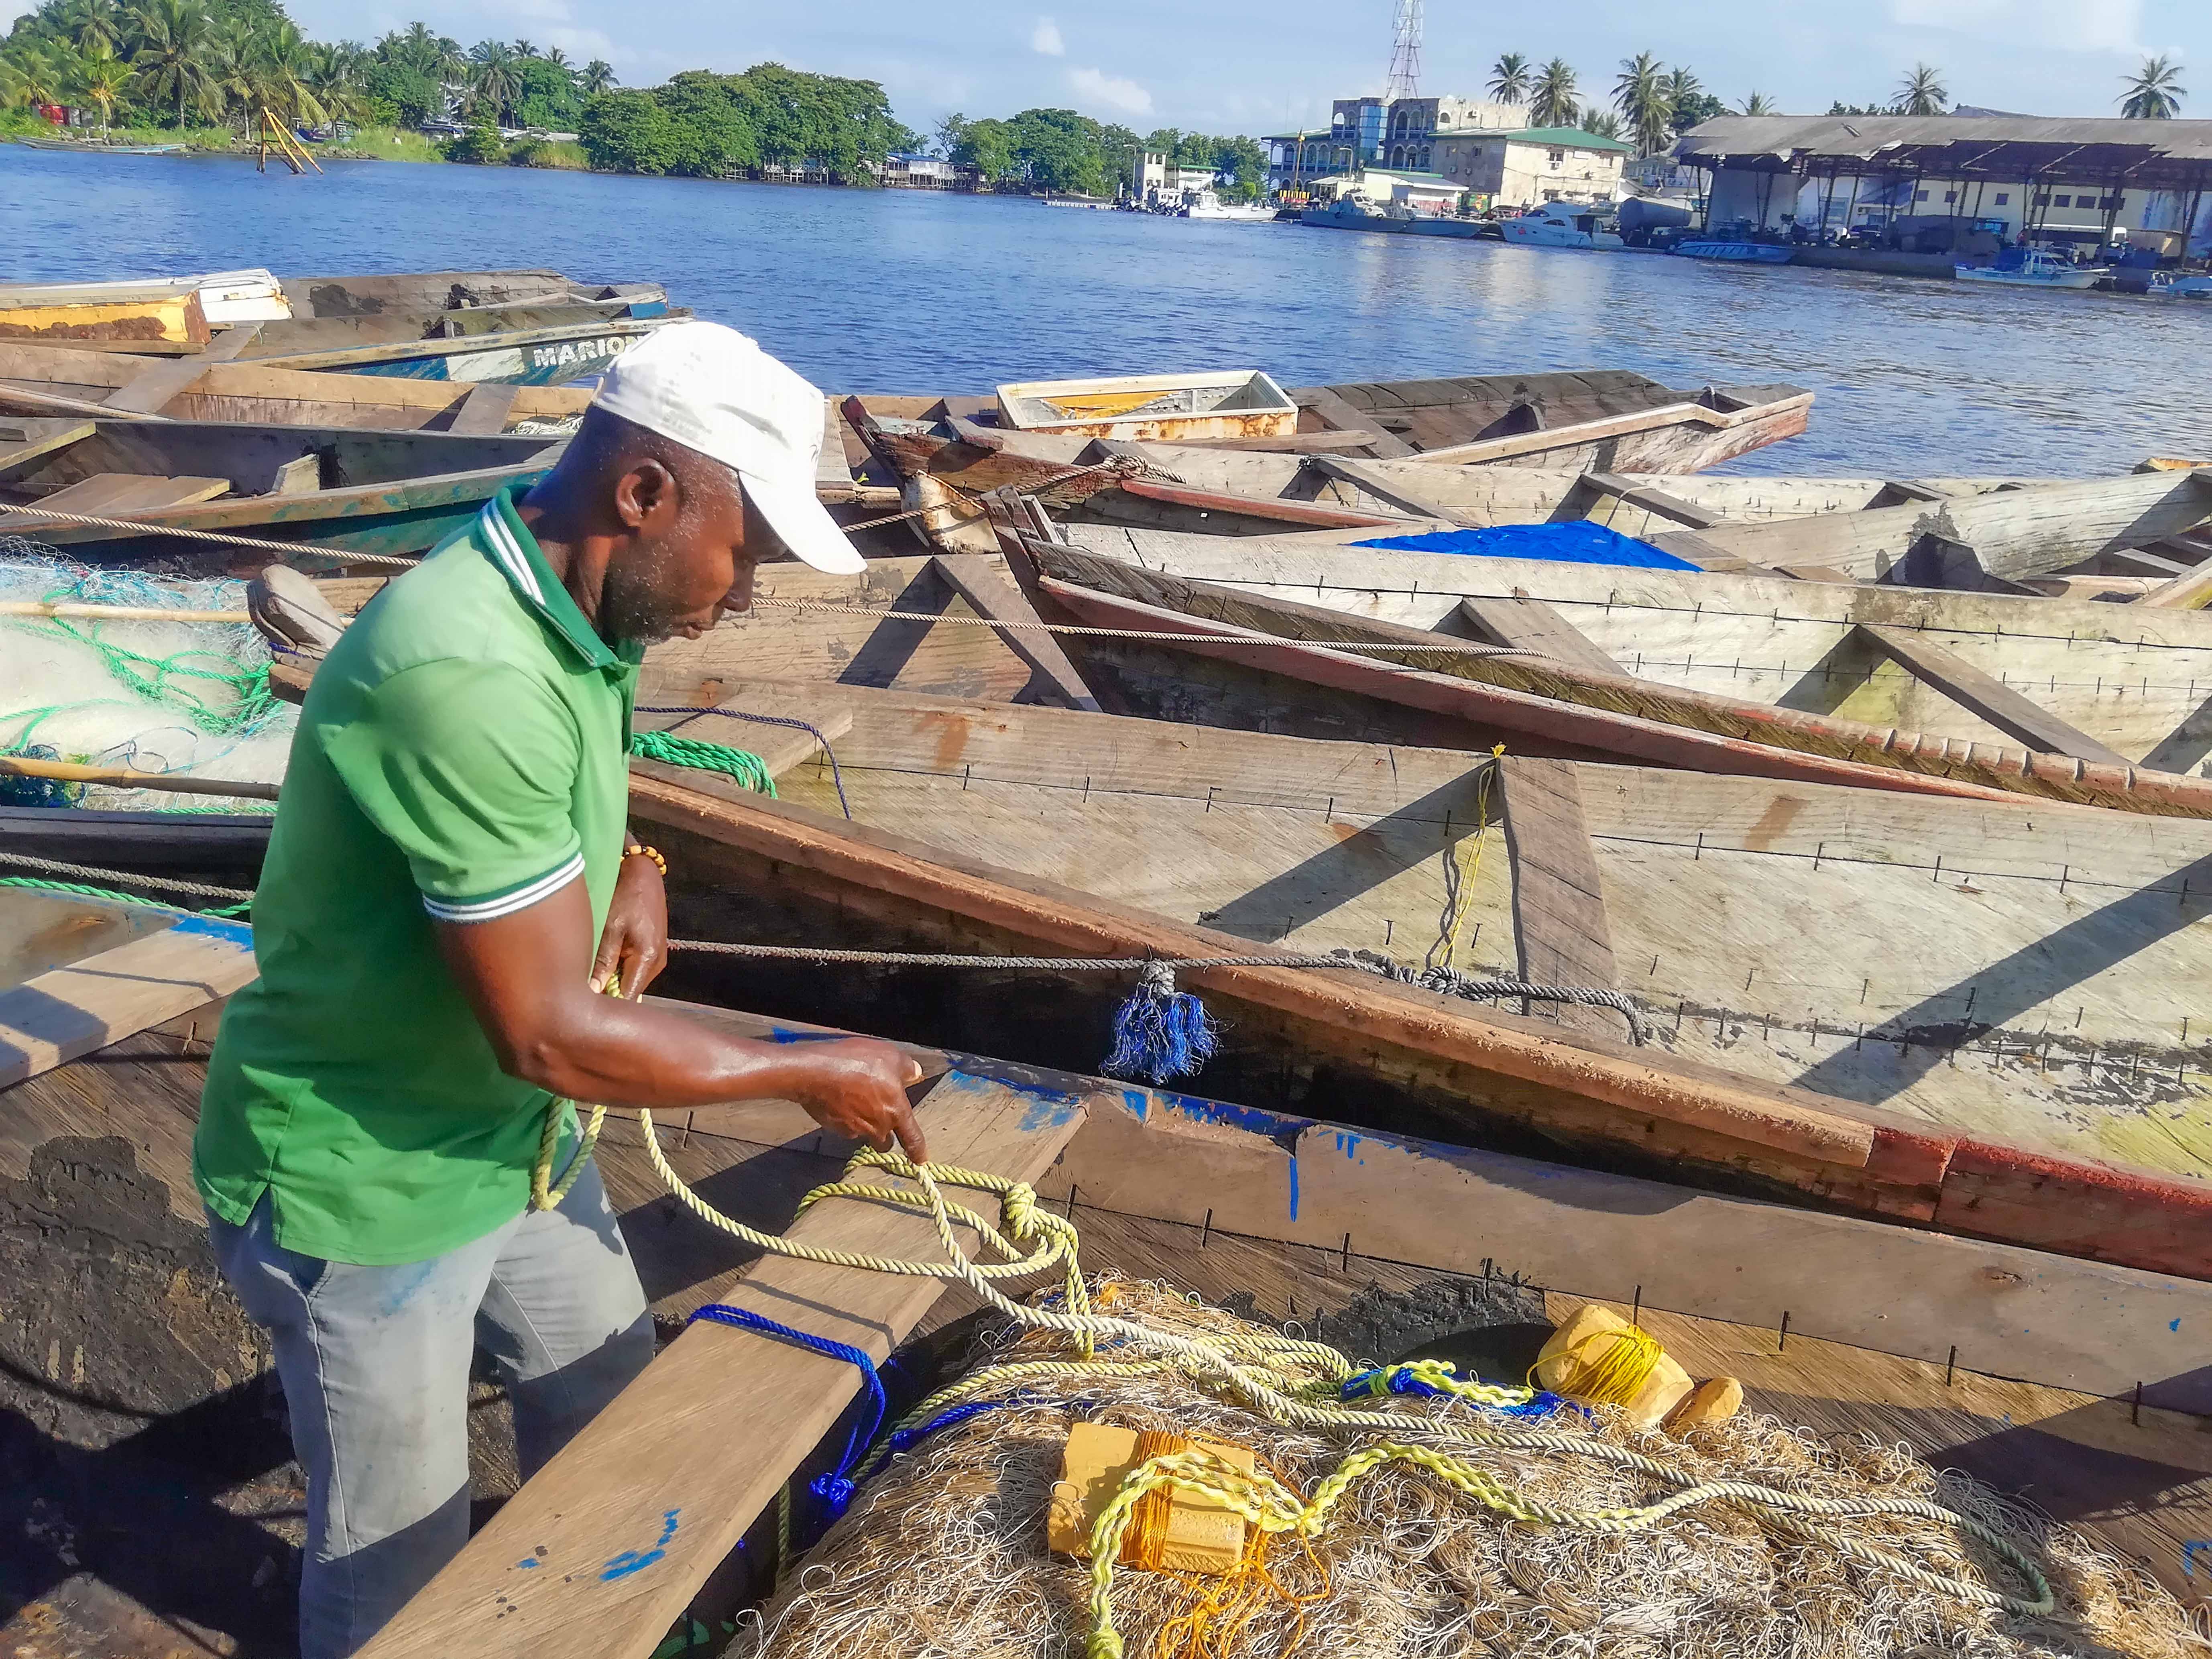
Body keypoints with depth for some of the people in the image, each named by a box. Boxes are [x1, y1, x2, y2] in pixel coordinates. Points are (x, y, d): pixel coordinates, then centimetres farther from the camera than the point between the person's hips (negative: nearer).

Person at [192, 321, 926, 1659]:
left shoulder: (577, 614, -3)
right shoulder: (465, 677, -34)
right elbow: (549, 1033, -30)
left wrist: (631, 867, -3)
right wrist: (813, 1074, -19)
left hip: (513, 1138, 9)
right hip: (364, 1188, -9)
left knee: (614, 1416, 25)